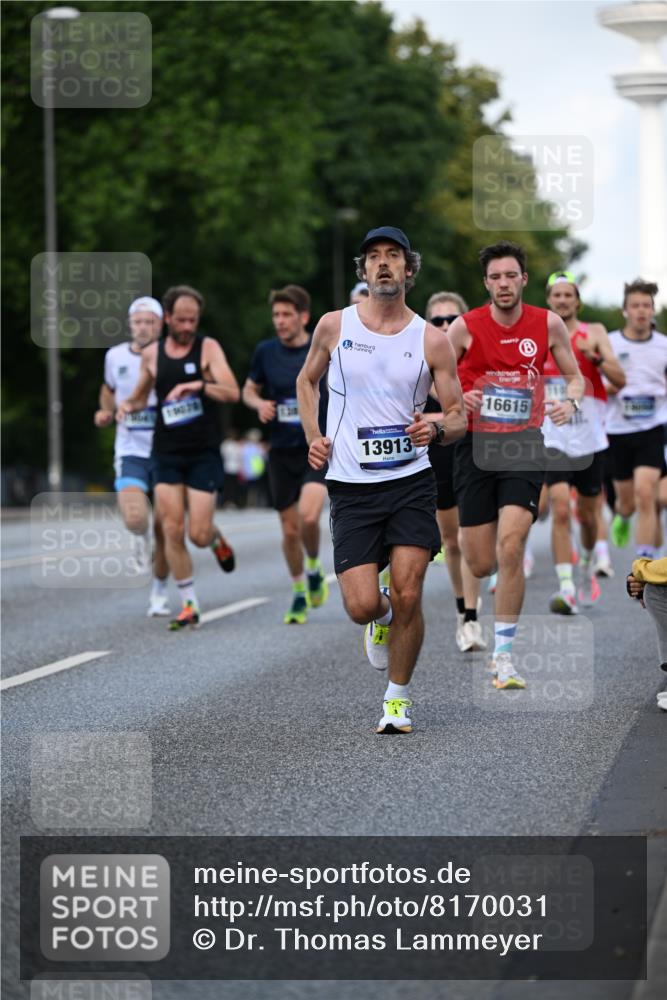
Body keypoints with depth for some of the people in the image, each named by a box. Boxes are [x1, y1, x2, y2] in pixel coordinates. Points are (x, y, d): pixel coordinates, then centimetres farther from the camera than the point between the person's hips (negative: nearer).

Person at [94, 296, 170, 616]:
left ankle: (159, 591, 25)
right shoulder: (115, 356, 3)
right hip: (131, 452, 1)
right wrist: (106, 412, 4)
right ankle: (142, 537, 15)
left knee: (164, 530, 3)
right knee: (135, 519, -23)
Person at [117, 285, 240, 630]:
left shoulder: (208, 348, -3)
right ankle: (189, 604, 6)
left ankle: (216, 538, 32)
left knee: (199, 534, -6)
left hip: (204, 454, -3)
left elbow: (232, 393, -14)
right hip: (166, 454, 3)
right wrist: (128, 405, 0)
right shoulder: (151, 354, 7)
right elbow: (140, 395, 23)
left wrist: (199, 385, -31)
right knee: (172, 531, -5)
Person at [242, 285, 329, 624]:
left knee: (308, 515, -24)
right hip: (282, 452, 3)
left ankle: (314, 570, 5)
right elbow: (249, 389, 15)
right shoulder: (266, 351, 1)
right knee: (290, 530, 7)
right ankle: (299, 595, 27)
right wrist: (259, 403, -7)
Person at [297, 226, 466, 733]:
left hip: (411, 481, 0)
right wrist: (313, 437, 7)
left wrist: (435, 430, -17)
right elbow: (307, 380, 22)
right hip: (352, 486, 0)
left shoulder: (432, 340, 2)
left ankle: (398, 698, 11)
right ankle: (383, 618, 30)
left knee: (408, 598, -9)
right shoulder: (334, 326, 4)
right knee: (362, 606, -8)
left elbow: (459, 417, 5)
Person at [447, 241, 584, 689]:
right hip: (476, 446, 0)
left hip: (524, 446, 0)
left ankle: (504, 653, -8)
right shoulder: (465, 327, -4)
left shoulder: (548, 324, 0)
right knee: (480, 564, 1)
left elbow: (574, 375, 12)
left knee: (510, 547, -18)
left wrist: (571, 402, -9)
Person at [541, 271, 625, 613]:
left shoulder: (594, 333, 0)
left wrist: (595, 357, -25)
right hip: (554, 440, -1)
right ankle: (566, 589, -21)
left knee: (586, 515, 13)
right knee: (560, 511, -18)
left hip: (590, 440, 1)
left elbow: (620, 380, -10)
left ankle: (587, 566, 43)